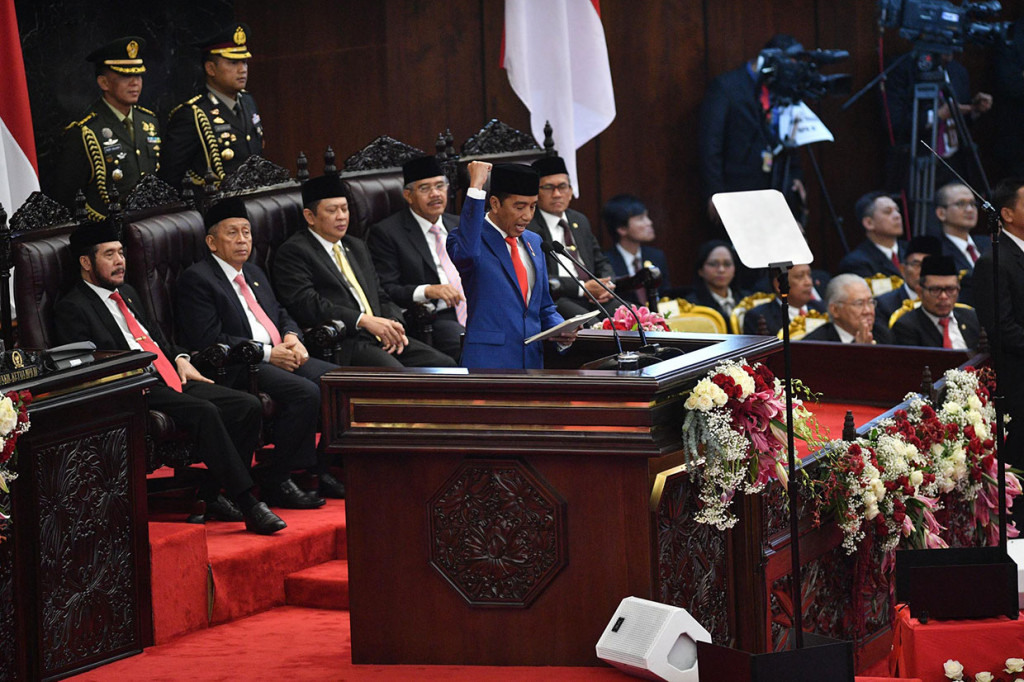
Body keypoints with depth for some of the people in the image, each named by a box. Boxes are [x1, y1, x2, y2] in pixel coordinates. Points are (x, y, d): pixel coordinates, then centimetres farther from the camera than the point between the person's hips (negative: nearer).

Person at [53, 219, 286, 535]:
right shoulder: (72, 308, 0)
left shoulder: (127, 294, 27)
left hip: (173, 379, 9)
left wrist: (180, 360, 14)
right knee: (204, 412, -32)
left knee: (248, 406, -9)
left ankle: (211, 495, -5)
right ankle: (249, 506, -33)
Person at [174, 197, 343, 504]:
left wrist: (291, 338, 2)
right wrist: (267, 354, -16)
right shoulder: (196, 279, -4)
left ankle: (328, 469, -7)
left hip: (280, 356, 9)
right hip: (239, 370, -9)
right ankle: (276, 481, -21)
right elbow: (208, 340, -14)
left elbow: (282, 315, 28)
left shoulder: (254, 273, 25)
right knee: (305, 392, -30)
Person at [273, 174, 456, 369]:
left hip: (382, 338, 8)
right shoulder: (293, 252, 2)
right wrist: (364, 321, -19)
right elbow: (306, 305, -12)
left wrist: (394, 325, 1)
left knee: (445, 365, -13)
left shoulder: (357, 247, 28)